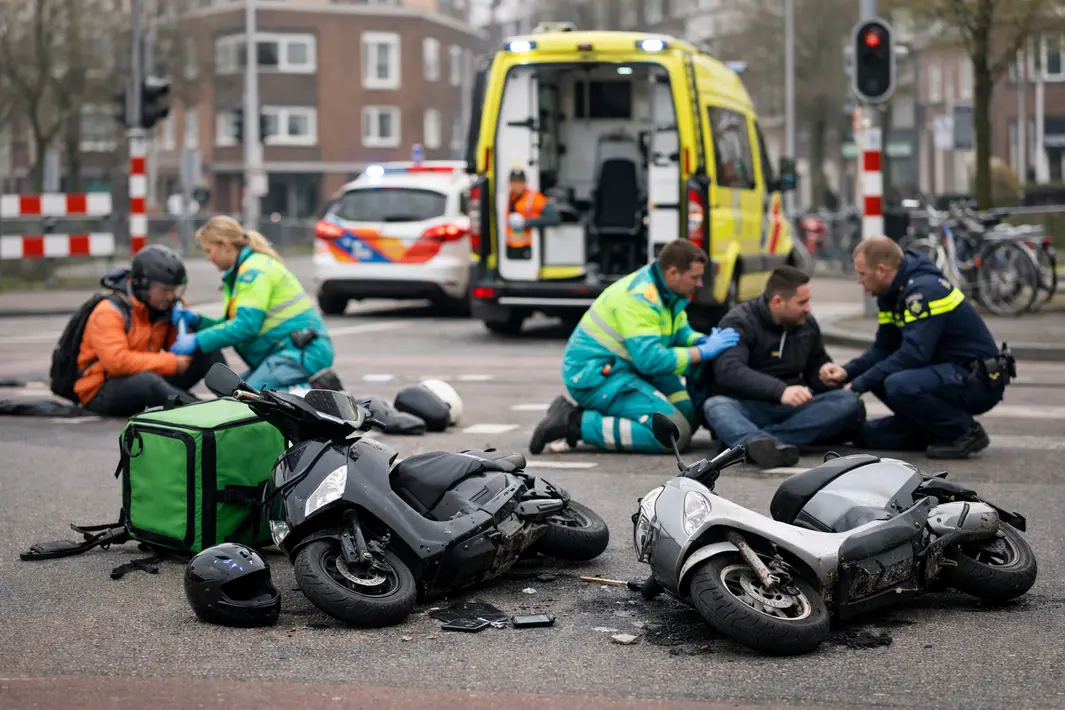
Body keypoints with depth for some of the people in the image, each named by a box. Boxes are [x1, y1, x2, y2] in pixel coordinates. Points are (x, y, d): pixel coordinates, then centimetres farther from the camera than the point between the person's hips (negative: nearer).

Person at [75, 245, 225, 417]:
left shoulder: (162, 306, 5)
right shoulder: (109, 312, -17)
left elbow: (179, 349, 14)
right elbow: (117, 361, -30)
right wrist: (171, 363, -27)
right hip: (102, 393, -7)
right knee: (147, 381, -42)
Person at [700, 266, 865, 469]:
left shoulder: (807, 324, 14)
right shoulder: (739, 323, -7)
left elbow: (816, 366, 28)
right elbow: (729, 370, -24)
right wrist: (780, 391, -38)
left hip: (794, 408, 5)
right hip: (747, 408, -5)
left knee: (850, 402, -21)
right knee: (716, 405, -35)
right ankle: (759, 442, -70)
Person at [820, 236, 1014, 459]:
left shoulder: (925, 290, -22)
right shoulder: (895, 292, 7)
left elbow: (912, 354, -29)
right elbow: (883, 349, 10)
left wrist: (859, 385, -23)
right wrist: (847, 372, -8)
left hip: (980, 381, -9)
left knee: (899, 385, -34)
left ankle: (965, 432, -14)